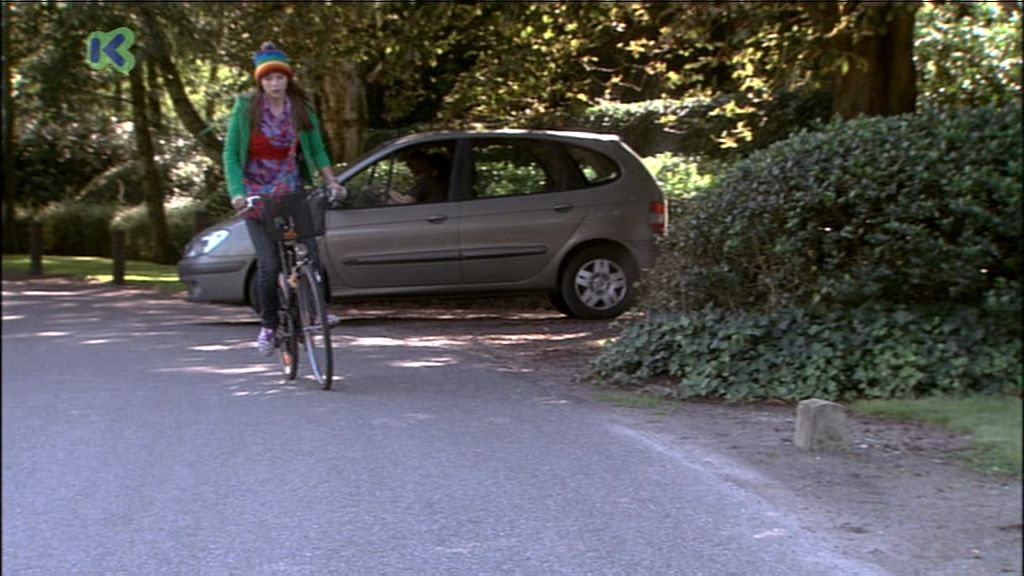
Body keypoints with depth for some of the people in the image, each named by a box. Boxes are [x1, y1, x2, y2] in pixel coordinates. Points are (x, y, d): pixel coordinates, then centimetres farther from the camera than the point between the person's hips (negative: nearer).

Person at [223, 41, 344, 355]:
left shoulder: (302, 109, 1)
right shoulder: (245, 108, -6)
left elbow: (317, 149, 7)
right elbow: (230, 153, -5)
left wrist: (331, 181, -7)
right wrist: (237, 192, -16)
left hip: (292, 193, 2)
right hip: (257, 196, -2)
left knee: (309, 255, -13)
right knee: (268, 264, -6)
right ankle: (268, 326, 10)